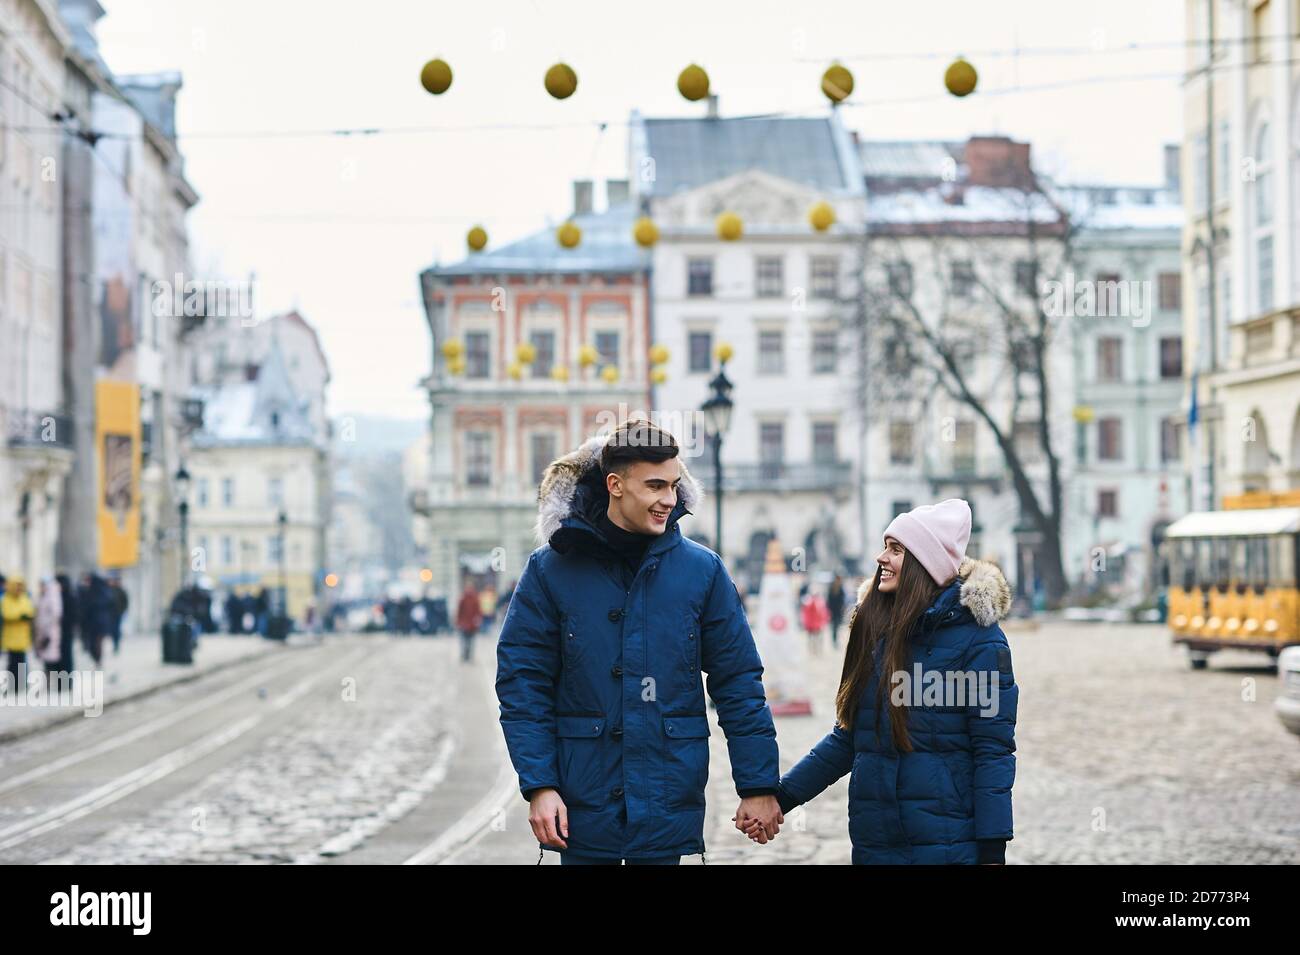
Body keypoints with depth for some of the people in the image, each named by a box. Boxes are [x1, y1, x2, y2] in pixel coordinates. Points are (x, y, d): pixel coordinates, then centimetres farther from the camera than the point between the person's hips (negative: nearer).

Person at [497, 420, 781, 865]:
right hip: (582, 806, 0)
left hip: (669, 807, 1)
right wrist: (539, 786, -10)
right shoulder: (550, 569, -2)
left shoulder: (703, 569, 2)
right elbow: (522, 684, -2)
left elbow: (739, 683, 3)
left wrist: (758, 786, 1)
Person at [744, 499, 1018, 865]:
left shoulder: (975, 636, -8)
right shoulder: (874, 629, 9)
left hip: (948, 846, -5)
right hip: (874, 843, 5)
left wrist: (992, 853, -14)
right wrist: (780, 797, 9)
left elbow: (993, 750, -10)